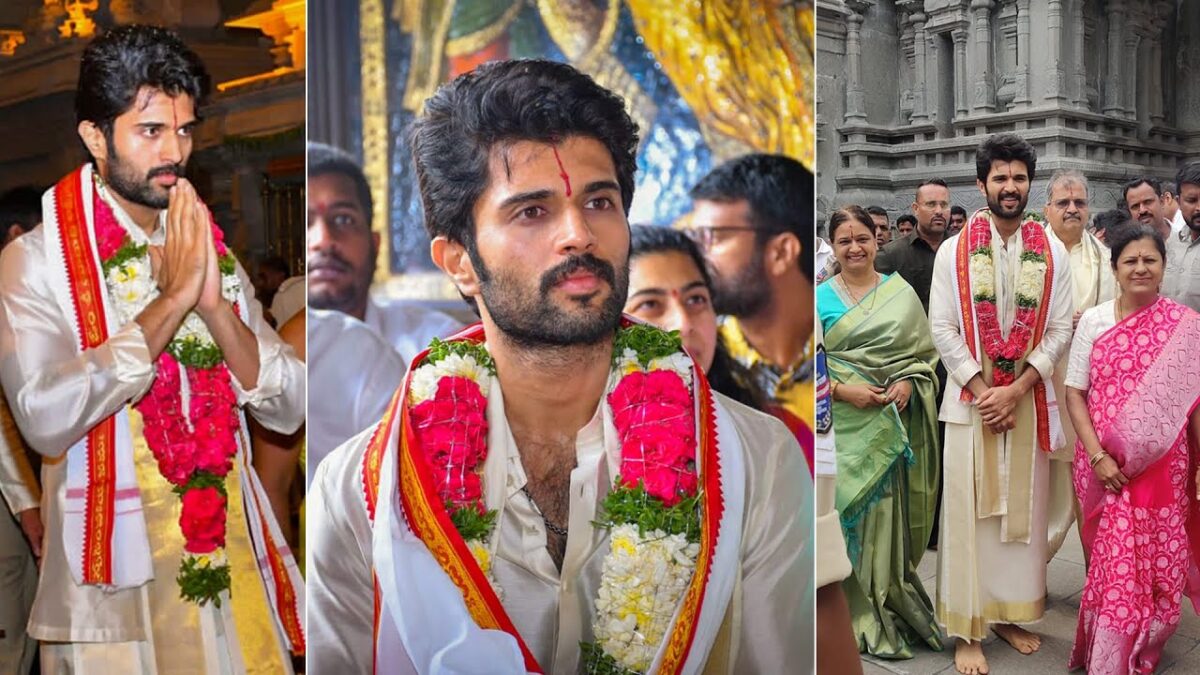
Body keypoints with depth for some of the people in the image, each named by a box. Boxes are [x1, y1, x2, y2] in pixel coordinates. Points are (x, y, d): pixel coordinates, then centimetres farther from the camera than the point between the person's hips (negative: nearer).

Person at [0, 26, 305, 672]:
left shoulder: (209, 250, 7)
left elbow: (288, 409, -1)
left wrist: (215, 304, -16)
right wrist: (171, 301, -20)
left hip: (233, 563, 4)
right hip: (114, 575, -4)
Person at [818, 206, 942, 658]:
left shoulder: (901, 292, 8)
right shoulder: (821, 297, 3)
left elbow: (925, 352, 8)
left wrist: (908, 383, -9)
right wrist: (843, 390, -14)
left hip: (892, 424, 1)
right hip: (844, 424, -1)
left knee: (890, 514, 4)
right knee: (852, 513, 1)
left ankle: (891, 602, 21)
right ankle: (862, 617, 14)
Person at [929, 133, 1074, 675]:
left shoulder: (1052, 254, 4)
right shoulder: (954, 252, 1)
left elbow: (1059, 329, 0)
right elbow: (942, 329, -4)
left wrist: (1016, 389, -11)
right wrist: (982, 390, -11)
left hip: (1029, 399, 2)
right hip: (970, 399, -2)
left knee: (1023, 509, 8)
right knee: (968, 511, 0)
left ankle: (1013, 614, 22)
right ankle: (967, 629, 7)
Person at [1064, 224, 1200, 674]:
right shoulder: (1093, 321, 0)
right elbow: (1074, 393, 0)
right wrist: (1096, 455, -9)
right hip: (1106, 464, 0)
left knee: (1158, 567, 5)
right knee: (1113, 565, 5)